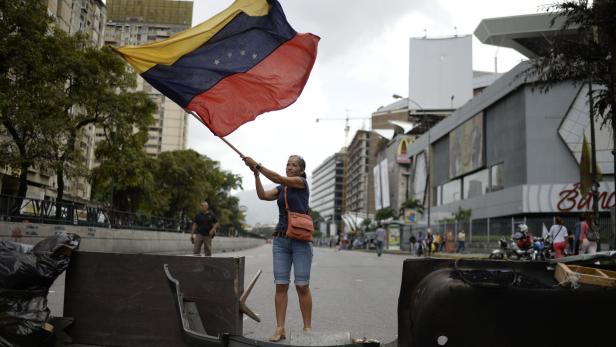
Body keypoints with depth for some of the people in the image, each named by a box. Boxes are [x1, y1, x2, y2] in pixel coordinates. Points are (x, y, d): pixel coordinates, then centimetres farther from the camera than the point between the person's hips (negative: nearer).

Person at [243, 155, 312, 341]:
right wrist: (255, 174, -12)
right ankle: (280, 329, 1)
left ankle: (307, 328, 4)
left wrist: (257, 165, -15)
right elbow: (263, 195, -2)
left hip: (300, 240, -4)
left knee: (302, 286, -4)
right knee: (281, 285, -1)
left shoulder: (302, 182, 1)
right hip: (280, 240, 5)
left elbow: (277, 178, -13)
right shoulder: (281, 189, 16)